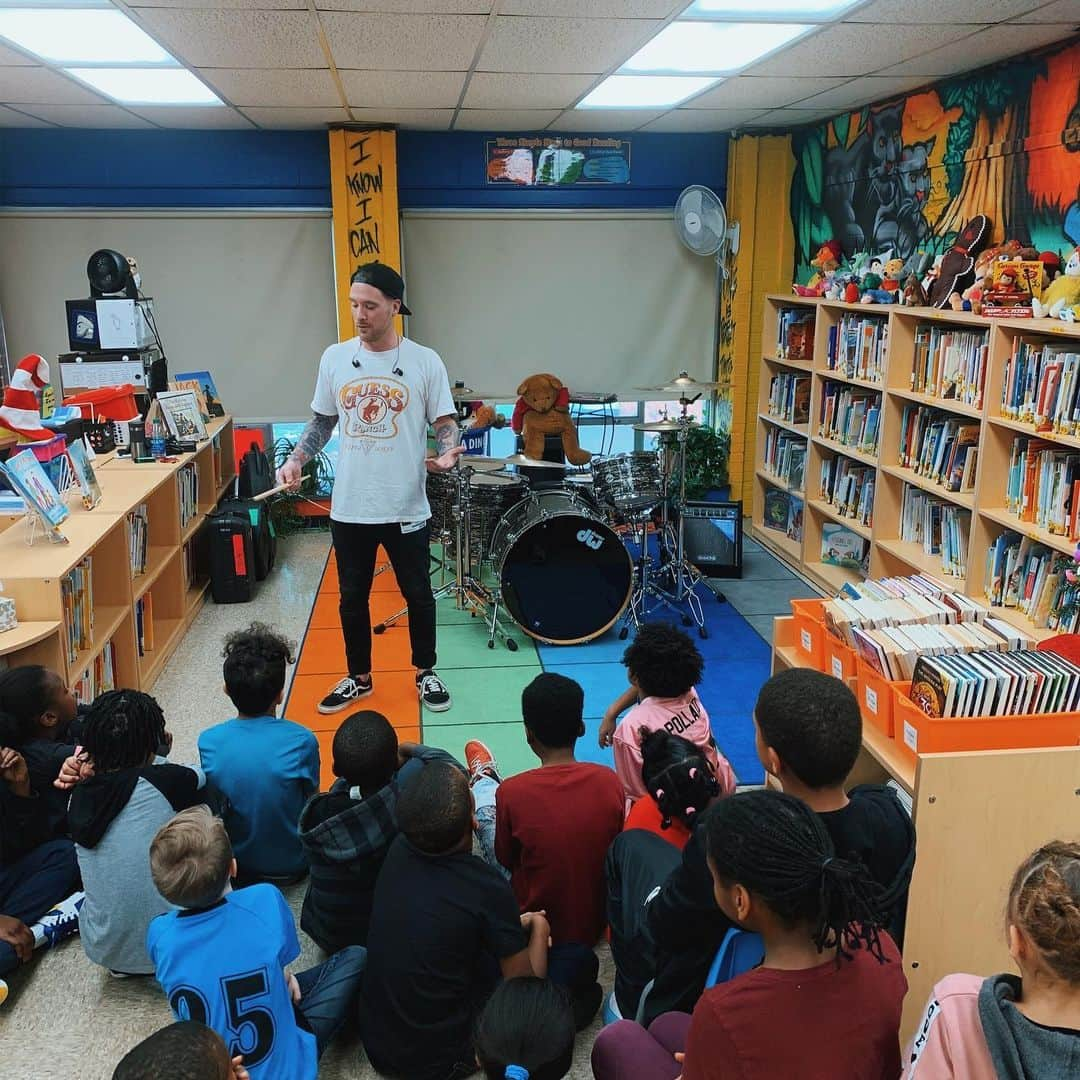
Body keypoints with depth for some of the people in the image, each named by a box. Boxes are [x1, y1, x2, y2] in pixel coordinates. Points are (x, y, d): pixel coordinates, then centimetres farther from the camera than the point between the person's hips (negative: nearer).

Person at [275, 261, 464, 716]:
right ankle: (358, 678, 33)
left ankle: (425, 672, 33)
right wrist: (296, 458, -3)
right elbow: (322, 421, 12)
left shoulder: (424, 362, -7)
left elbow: (445, 424, -3)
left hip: (406, 508, -2)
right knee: (352, 598, 15)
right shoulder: (334, 358, 1)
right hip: (349, 507, 3)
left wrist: (447, 453, -24)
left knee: (418, 595, 13)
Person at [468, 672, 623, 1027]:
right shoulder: (610, 782, -18)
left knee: (485, 799, 16)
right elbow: (614, 848, 0)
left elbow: (506, 860, -7)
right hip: (596, 922, 3)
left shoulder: (511, 792, -26)